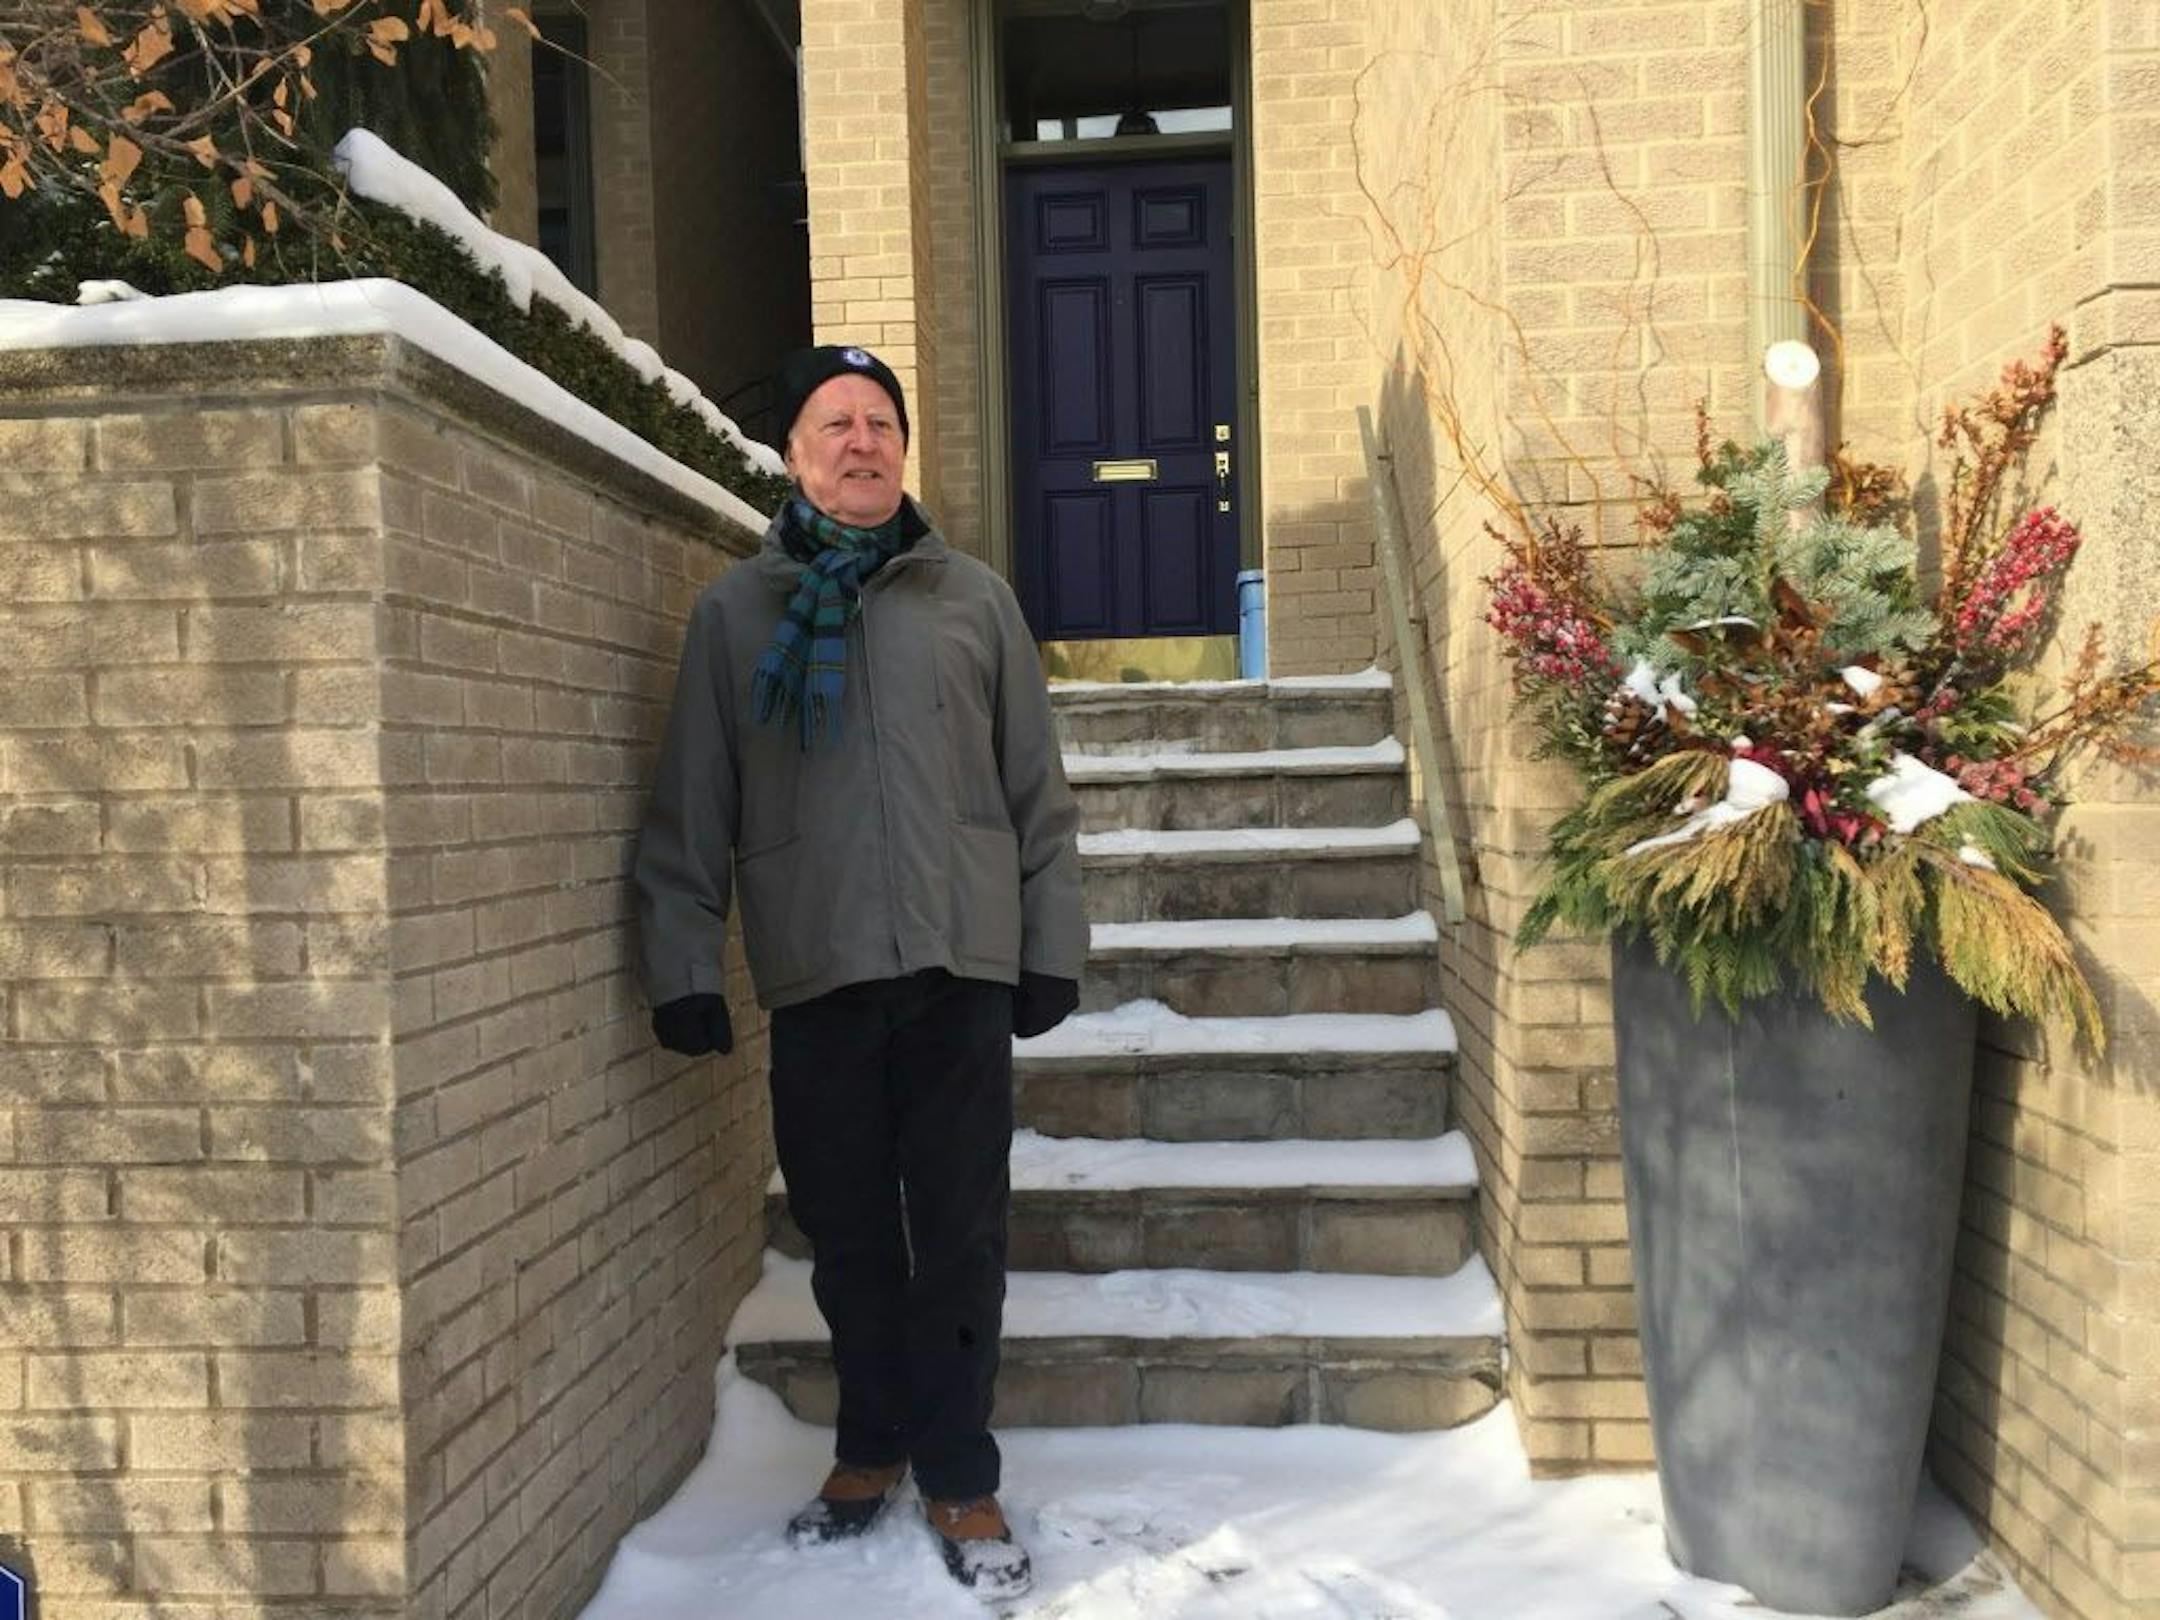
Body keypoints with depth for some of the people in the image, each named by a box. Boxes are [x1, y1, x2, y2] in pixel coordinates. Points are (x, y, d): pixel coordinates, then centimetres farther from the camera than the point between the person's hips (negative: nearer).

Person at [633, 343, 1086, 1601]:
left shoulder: (975, 598, 8)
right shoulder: (734, 611, 7)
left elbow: (1039, 794, 7)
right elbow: (691, 812, 6)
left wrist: (1054, 946, 3)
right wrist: (685, 965, 1)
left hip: (962, 967, 0)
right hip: (814, 977, 1)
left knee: (961, 1239, 4)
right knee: (848, 1237, 11)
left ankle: (959, 1480, 19)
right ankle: (874, 1448, 32)